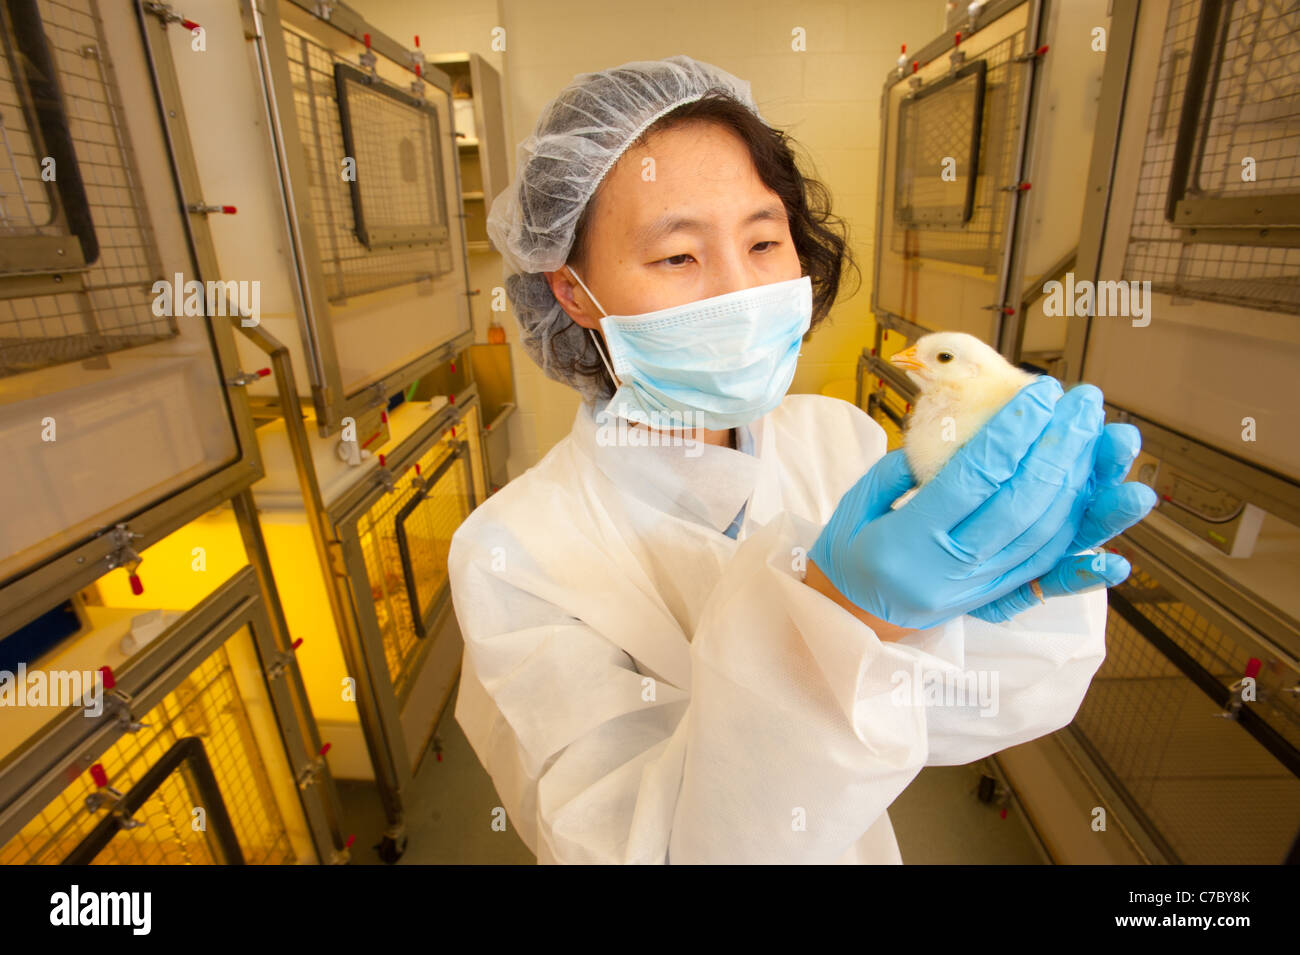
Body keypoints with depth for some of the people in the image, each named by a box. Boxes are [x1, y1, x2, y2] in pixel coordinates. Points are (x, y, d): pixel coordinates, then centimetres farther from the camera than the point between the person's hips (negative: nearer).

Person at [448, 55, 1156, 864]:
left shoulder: (842, 438, -17)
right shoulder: (516, 553, -28)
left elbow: (953, 715, -17)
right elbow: (641, 844, -31)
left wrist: (1003, 587, -37)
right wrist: (840, 615, -43)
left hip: (854, 839, 3)